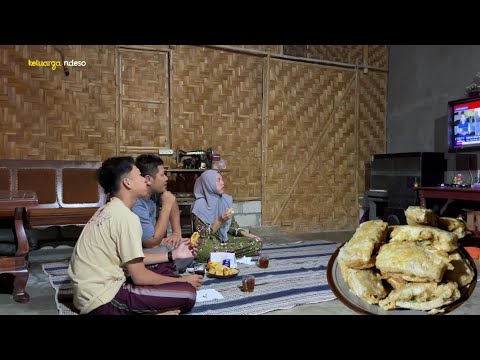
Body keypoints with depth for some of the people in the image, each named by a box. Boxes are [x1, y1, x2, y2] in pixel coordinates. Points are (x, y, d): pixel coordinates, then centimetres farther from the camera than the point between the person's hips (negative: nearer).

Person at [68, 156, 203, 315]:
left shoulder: (110, 210, 10)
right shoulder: (126, 216, -19)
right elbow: (139, 276, -17)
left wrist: (173, 254, 15)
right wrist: (183, 281, -4)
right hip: (103, 299, -10)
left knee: (165, 267, 17)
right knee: (187, 293, -19)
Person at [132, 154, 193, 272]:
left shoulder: (153, 194, -4)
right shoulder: (135, 205, -29)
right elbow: (152, 242, -25)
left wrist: (177, 233, 2)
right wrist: (167, 206, -23)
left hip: (149, 248, 9)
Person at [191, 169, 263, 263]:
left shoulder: (226, 199, 4)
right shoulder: (200, 205, -12)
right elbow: (203, 235, -13)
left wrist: (244, 233, -4)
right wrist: (220, 221, -23)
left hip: (226, 238, 5)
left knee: (257, 242, -15)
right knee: (203, 250, -41)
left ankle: (220, 254, -14)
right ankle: (232, 253, -16)